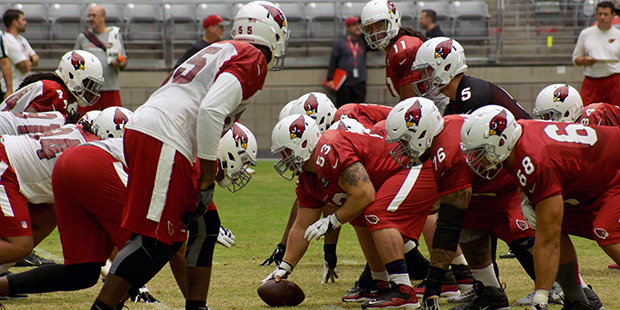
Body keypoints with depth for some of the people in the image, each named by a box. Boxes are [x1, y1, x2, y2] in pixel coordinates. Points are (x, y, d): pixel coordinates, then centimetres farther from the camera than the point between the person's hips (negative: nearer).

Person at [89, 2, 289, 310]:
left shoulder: (221, 52, 25)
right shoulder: (252, 59, -3)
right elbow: (211, 111, -17)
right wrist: (206, 181, -13)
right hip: (161, 140, -10)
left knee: (203, 226, 16)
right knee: (153, 237, -10)